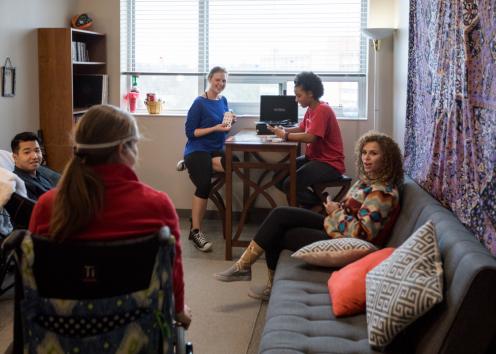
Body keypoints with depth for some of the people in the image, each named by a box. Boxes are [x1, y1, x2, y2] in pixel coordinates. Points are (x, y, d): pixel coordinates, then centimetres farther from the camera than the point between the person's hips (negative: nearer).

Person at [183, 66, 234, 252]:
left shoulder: (223, 101, 13)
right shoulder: (199, 103, -6)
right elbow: (190, 132, -9)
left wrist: (228, 123, -1)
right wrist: (215, 128, -16)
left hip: (217, 150, 6)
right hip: (197, 150, -6)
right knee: (204, 184, -30)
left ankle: (195, 167, -9)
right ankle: (195, 231, -19)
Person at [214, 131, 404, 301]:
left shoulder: (383, 193, -20)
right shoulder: (369, 180, 9)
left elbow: (362, 233, -26)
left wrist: (336, 212, -14)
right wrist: (337, 208, 1)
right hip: (335, 228, 9)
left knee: (277, 235, -6)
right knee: (280, 215, -3)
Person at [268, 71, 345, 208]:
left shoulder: (322, 110, -19)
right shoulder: (311, 109, 12)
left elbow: (310, 137, -28)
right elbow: (301, 129, 19)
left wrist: (285, 135, -18)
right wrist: (283, 130, 1)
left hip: (330, 164, -10)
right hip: (314, 158, 10)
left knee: (290, 185, -23)